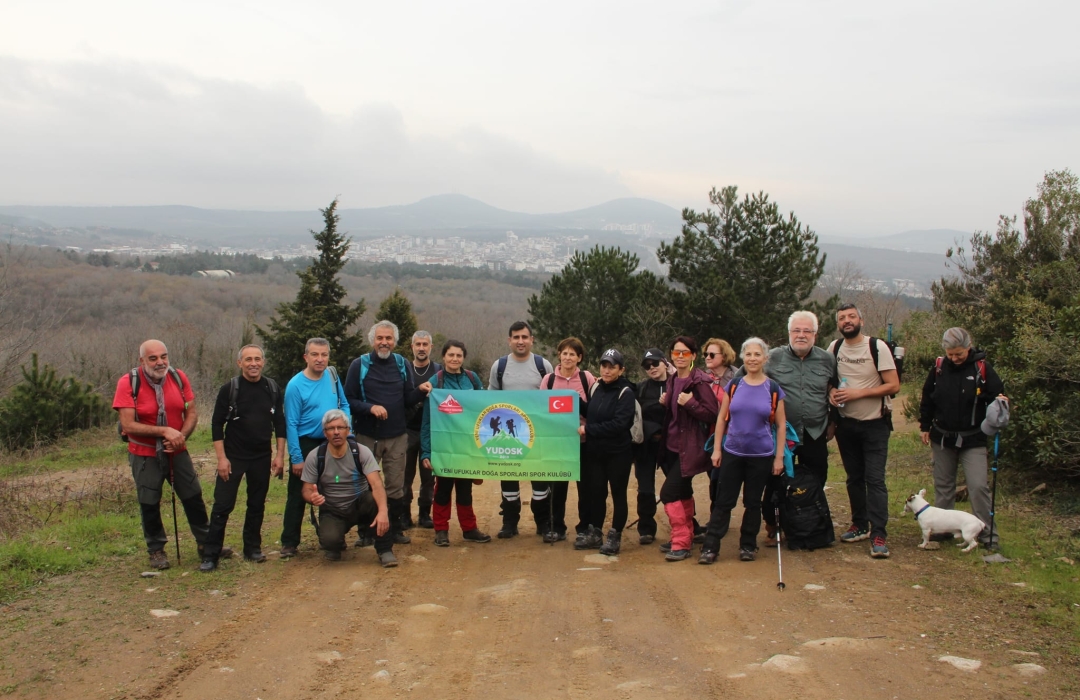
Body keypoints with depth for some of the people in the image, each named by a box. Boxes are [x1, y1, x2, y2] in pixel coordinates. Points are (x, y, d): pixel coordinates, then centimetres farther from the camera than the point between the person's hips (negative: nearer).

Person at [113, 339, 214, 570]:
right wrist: (165, 431, -26)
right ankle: (156, 549, 26)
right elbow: (128, 425, -22)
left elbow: (191, 412, -1)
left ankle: (206, 543, 23)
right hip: (145, 455, -3)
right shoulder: (128, 383, -16)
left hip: (177, 452, 3)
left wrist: (181, 436, -19)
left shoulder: (178, 377, -6)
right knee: (149, 504, 8)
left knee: (194, 497, 8)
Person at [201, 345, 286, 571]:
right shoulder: (229, 389, -7)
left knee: (257, 505, 11)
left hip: (262, 457, 3)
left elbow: (280, 423, 6)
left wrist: (279, 455, 0)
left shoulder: (273, 389, 2)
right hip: (233, 457, -3)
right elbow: (217, 424, -6)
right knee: (222, 506, -4)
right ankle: (210, 555, 2)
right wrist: (221, 458, -12)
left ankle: (253, 548, 24)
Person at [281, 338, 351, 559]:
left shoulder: (332, 375, -1)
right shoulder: (295, 385, -15)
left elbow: (343, 404, 11)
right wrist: (296, 458, -15)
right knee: (298, 495, 0)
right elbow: (291, 424, -14)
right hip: (305, 444, -5)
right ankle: (289, 542, 8)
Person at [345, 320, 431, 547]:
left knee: (396, 486, 7)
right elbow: (349, 400, -5)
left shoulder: (402, 364, 5)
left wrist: (421, 391, -12)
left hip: (397, 436, 2)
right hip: (367, 436, -2)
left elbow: (408, 398, 8)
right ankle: (365, 531, 16)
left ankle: (395, 529, 18)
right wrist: (370, 407, -20)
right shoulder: (359, 365, -4)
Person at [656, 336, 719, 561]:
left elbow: (712, 414, -17)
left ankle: (681, 543, -4)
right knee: (682, 493, 15)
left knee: (668, 493, -12)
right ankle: (686, 537, 26)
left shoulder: (700, 381, -13)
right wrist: (664, 403, 3)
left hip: (689, 448, -8)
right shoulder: (672, 380, 11)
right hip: (672, 445, 8)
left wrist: (689, 402, -28)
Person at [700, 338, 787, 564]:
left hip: (761, 456, -1)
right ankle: (710, 547, 4)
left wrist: (779, 457, -2)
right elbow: (722, 419, 5)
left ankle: (748, 545, 23)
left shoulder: (774, 389, -1)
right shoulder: (733, 386, 2)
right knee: (723, 501, 2)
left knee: (753, 502, 10)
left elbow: (781, 425, 1)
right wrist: (716, 449, 0)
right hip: (732, 453, 1)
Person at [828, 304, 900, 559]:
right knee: (854, 478, 13)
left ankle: (878, 535, -9)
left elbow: (893, 385, -14)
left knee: (875, 479, -9)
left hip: (874, 424, -5)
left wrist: (858, 393, -22)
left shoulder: (877, 347, -11)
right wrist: (832, 391, -8)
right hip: (846, 423, 5)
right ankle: (860, 525, 25)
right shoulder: (834, 348, 3)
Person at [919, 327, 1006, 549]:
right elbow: (927, 398, 10)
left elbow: (997, 394, -4)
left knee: (978, 486, -9)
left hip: (973, 439, -3)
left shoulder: (982, 369, -9)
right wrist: (925, 426, 11)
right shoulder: (938, 368, -1)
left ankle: (988, 534, 2)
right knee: (943, 485, 12)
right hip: (942, 437, 3)